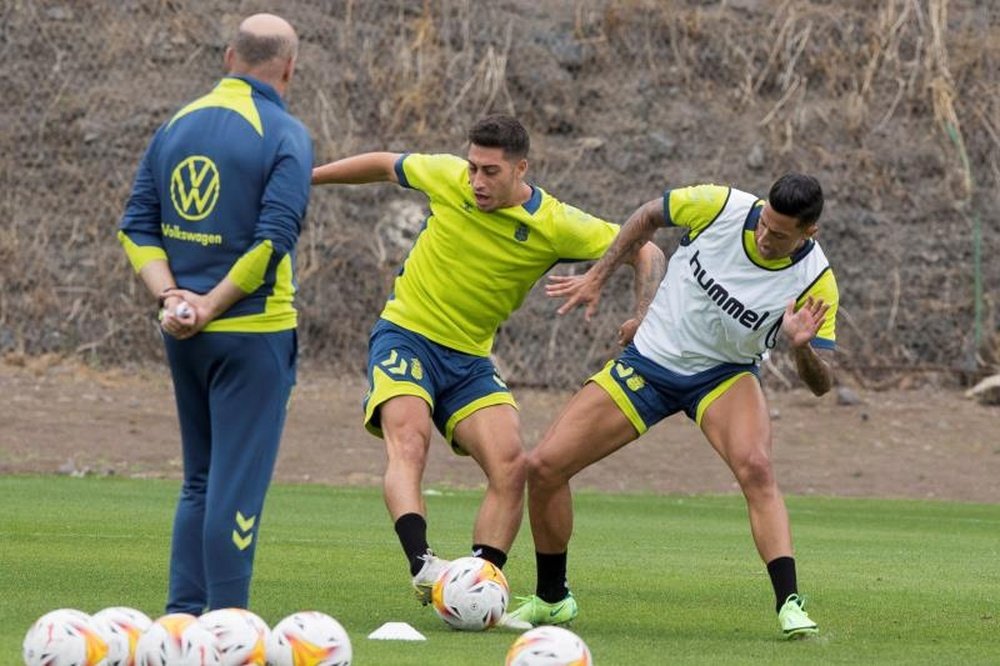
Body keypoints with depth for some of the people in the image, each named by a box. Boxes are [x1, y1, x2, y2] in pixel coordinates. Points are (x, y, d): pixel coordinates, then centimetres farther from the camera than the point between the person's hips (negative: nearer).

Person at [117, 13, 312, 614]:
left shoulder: (177, 126, 10)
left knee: (201, 480, 16)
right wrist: (213, 305, -15)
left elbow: (138, 227, 6)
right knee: (239, 481, -4)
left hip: (185, 336, 6)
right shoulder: (285, 135, -9)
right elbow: (274, 238, -19)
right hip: (254, 330, -6)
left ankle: (184, 612, 16)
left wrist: (171, 295, -5)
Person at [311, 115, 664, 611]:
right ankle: (421, 566, -47)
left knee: (511, 466, -15)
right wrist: (306, 177, 20)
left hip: (470, 360, 3)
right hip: (405, 334, -3)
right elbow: (386, 166, 14)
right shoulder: (448, 178, -7)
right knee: (408, 443, -29)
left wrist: (644, 320, -15)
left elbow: (644, 253, -1)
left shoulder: (556, 226, -9)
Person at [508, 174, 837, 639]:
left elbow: (821, 384, -19)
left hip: (725, 375, -2)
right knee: (544, 466, -6)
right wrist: (597, 276, 3)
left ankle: (790, 604, -31)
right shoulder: (719, 206, -20)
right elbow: (649, 216, 2)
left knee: (755, 467, -35)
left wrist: (803, 347, -41)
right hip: (647, 362, 2)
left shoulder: (815, 282, -22)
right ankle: (551, 600, 15)